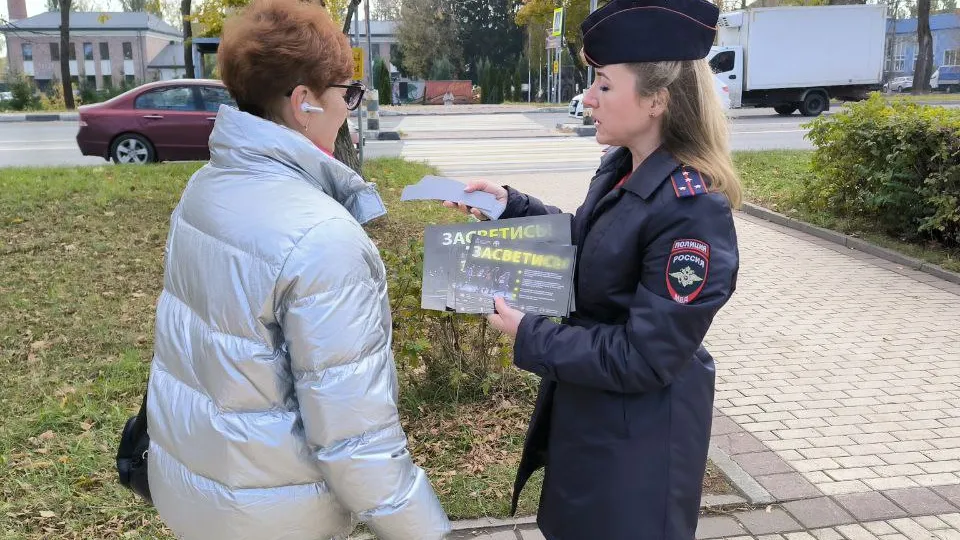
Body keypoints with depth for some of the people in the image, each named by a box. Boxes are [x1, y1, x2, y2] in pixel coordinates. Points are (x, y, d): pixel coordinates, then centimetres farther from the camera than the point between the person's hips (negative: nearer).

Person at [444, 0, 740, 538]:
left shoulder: (693, 211, -29)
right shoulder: (620, 169, -3)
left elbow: (641, 359, -27)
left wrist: (529, 336, -20)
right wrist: (511, 204, 2)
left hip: (639, 437, -8)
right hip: (587, 408, 8)